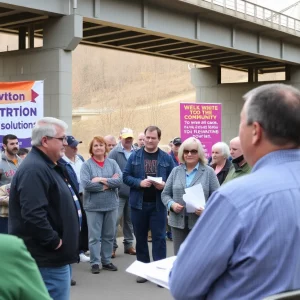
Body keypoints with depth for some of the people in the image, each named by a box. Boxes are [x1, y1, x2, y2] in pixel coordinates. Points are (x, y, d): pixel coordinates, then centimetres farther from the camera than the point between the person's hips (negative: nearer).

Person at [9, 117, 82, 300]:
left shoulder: (51, 166, 15)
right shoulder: (34, 170, -21)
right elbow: (33, 215, -31)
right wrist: (54, 242, -21)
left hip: (56, 255, 11)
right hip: (49, 258, -11)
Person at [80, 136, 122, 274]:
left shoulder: (112, 163, 5)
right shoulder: (86, 165, -5)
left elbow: (119, 180, -8)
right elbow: (86, 184, -18)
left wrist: (102, 180, -16)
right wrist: (108, 184, -14)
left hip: (111, 204, 3)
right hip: (93, 206, -3)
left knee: (109, 235, 11)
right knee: (94, 236, 1)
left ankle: (107, 261, 22)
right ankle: (95, 263, 10)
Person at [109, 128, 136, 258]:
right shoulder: (114, 152, -7)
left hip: (133, 192, 5)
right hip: (119, 192, -5)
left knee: (130, 219, 13)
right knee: (115, 219, -5)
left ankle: (128, 244, 24)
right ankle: (112, 246, 1)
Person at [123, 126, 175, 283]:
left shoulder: (166, 158, 2)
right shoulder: (134, 156, 2)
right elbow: (126, 176, -1)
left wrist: (164, 185, -17)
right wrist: (139, 182, -17)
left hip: (158, 204, -1)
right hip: (138, 203, 1)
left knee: (159, 237, 0)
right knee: (140, 237, 11)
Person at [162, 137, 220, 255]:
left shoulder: (209, 172, 1)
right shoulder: (176, 171, 11)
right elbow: (165, 194, 12)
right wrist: (172, 204, -9)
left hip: (201, 223, -3)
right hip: (178, 222, 3)